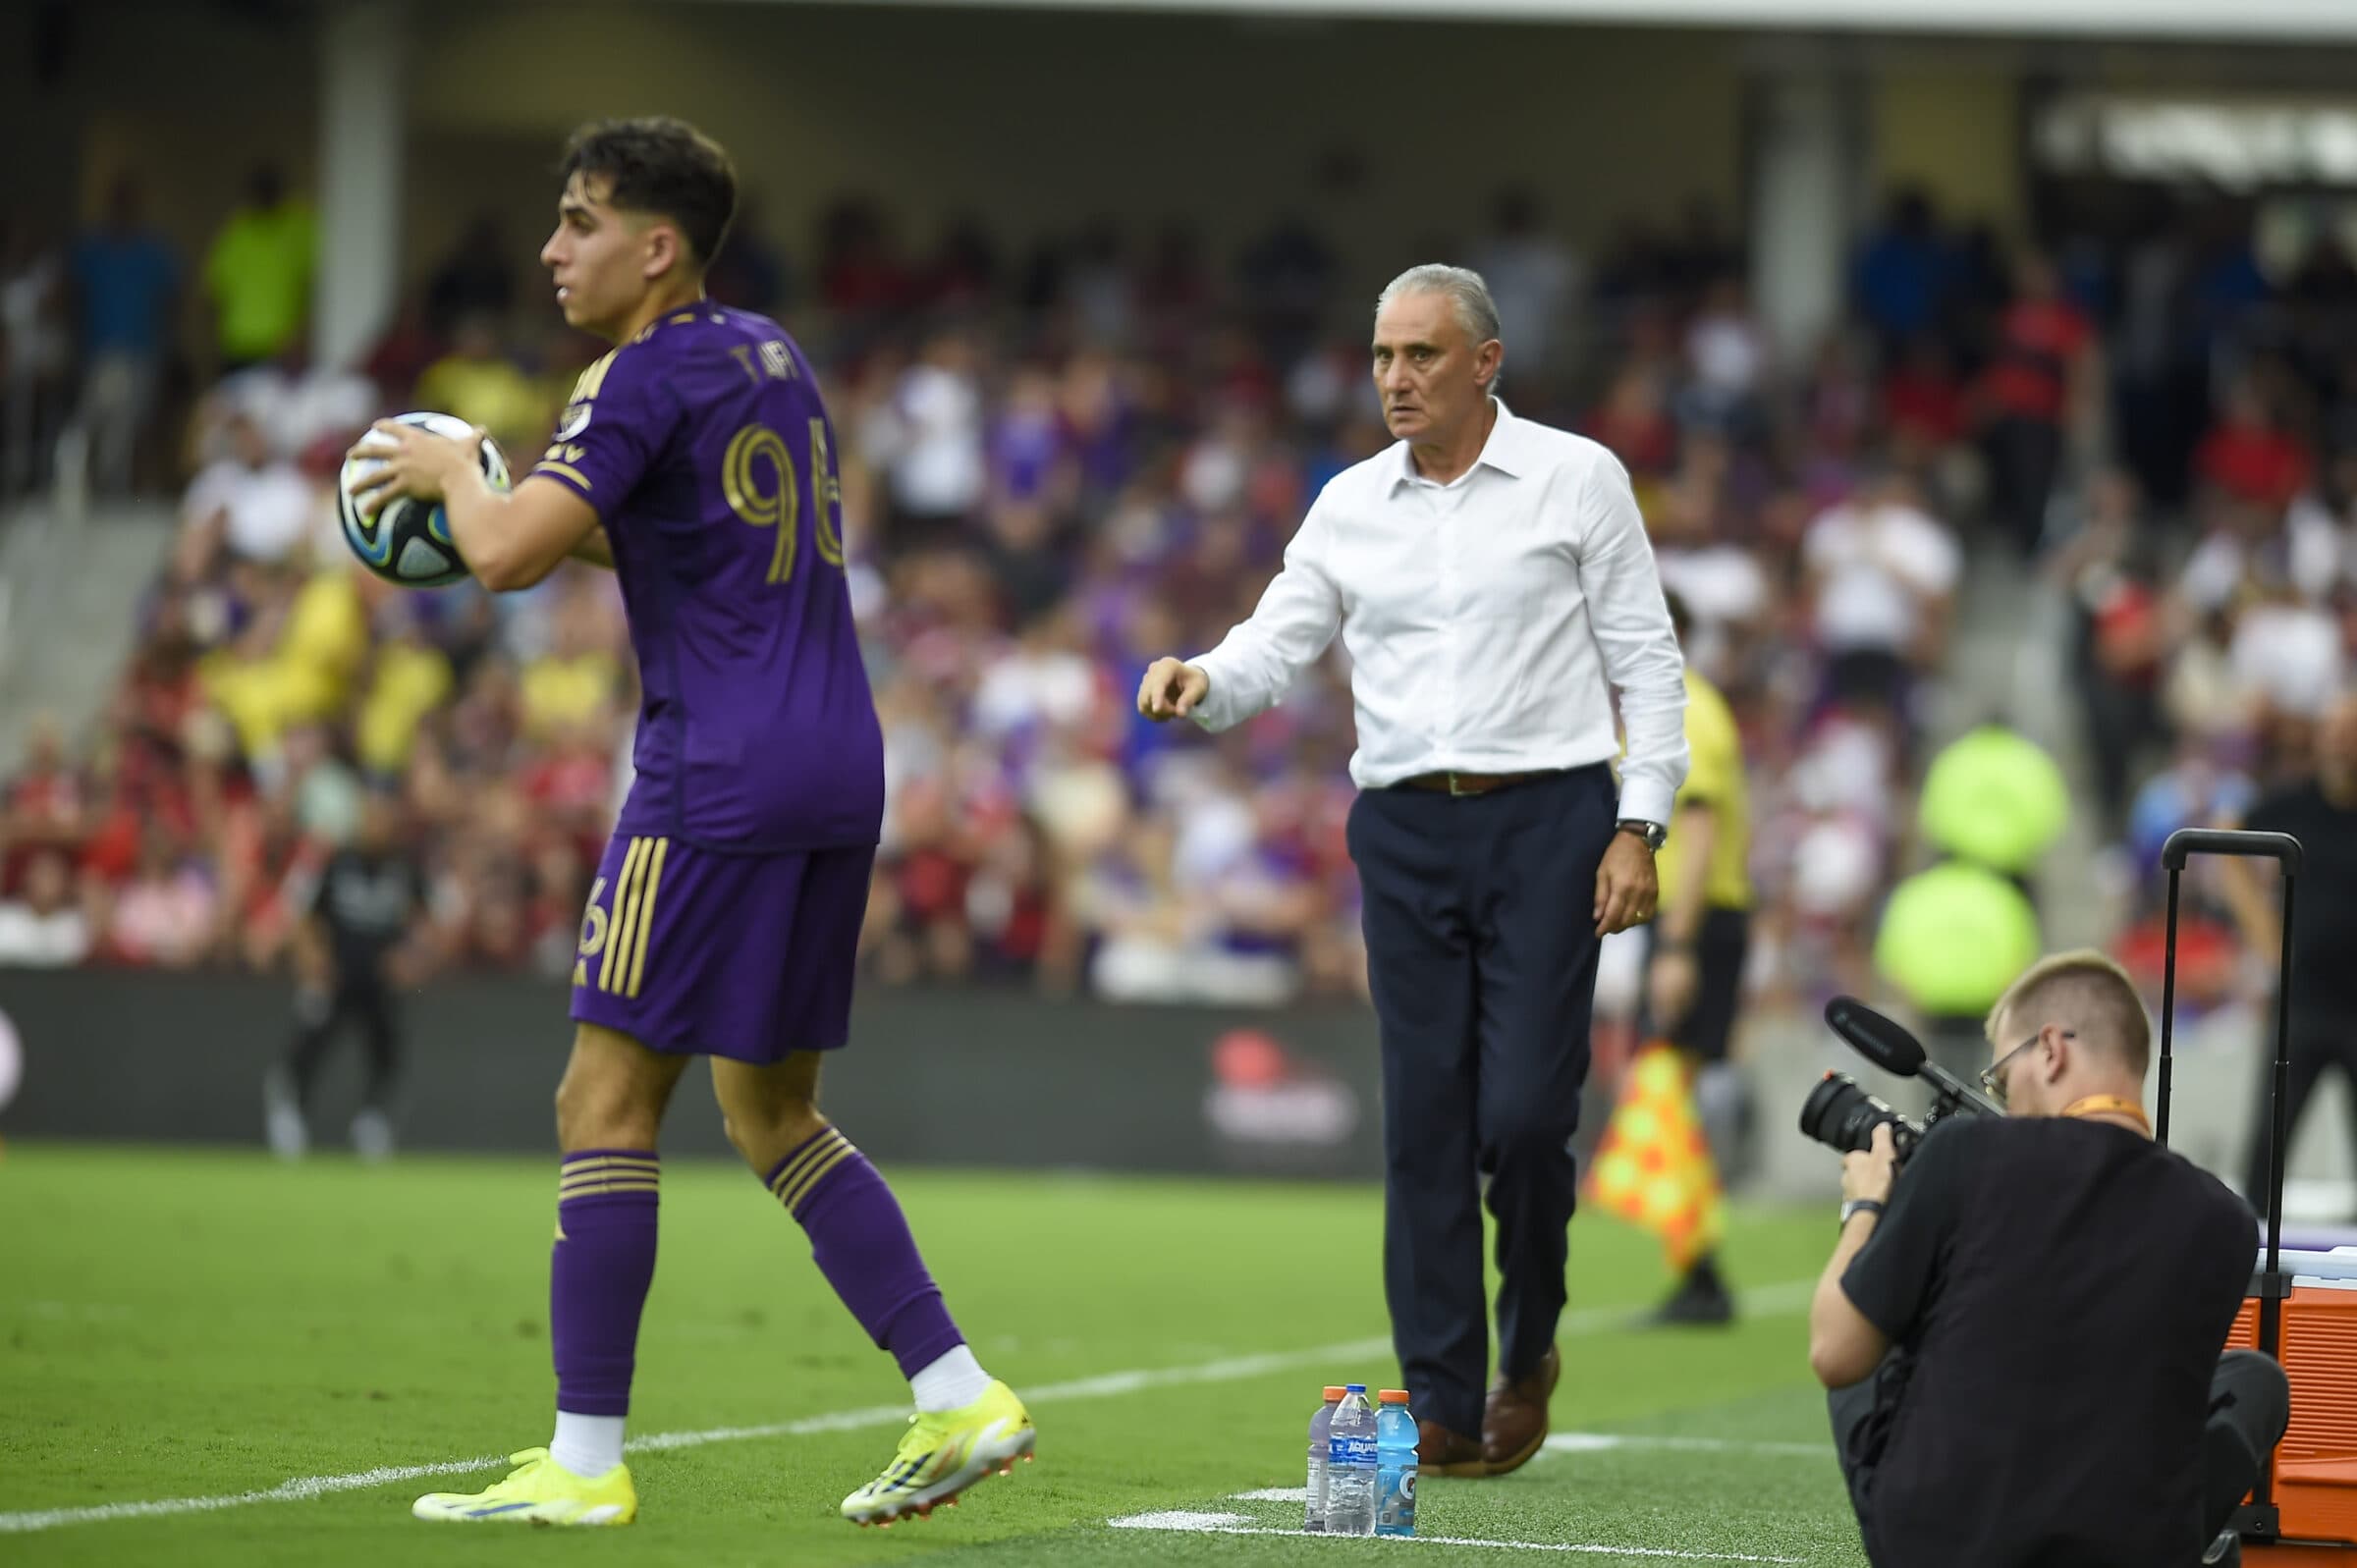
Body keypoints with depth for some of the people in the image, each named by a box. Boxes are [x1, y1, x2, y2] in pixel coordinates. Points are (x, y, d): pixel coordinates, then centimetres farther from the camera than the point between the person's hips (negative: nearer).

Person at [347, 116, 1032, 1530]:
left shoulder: (647, 377, -9)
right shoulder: (774, 360, 17)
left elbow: (510, 556, -19)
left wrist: (452, 470, 2)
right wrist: (527, 505, 20)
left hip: (719, 777, -9)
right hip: (839, 769, 9)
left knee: (607, 1099, -4)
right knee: (774, 1111, 16)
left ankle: (586, 1460, -6)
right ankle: (962, 1398, 9)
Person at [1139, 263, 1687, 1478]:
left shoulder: (1576, 478, 2)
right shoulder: (1349, 506, 11)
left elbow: (1646, 661, 2)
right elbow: (1274, 647, 8)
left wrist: (1638, 827, -6)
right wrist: (1199, 683, -16)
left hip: (1546, 821, -3)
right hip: (1406, 829, 3)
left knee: (1524, 1113, -10)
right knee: (1426, 1121, 0)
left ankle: (1529, 1348, 16)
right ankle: (1442, 1406, 4)